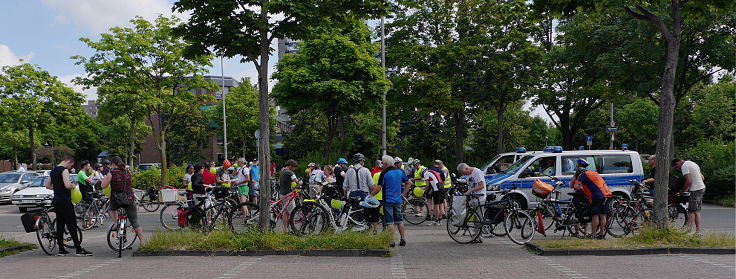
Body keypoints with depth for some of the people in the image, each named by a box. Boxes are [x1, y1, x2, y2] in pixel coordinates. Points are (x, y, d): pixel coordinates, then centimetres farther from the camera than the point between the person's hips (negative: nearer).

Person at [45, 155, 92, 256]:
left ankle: (61, 249, 13)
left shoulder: (53, 171, 15)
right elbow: (68, 185, -25)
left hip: (56, 201, 9)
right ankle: (79, 249, -5)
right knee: (72, 225, -6)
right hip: (65, 202, -9)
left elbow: (47, 186, 23)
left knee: (60, 225, 11)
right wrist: (73, 186, -5)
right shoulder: (64, 170, -13)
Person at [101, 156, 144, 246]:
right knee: (135, 222, 8)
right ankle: (142, 241, 6)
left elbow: (103, 186, -7)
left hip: (116, 199, -2)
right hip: (129, 199, 2)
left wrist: (105, 178, 11)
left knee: (111, 209, 35)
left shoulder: (112, 172, -8)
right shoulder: (128, 172, 4)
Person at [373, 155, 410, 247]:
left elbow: (379, 188, -13)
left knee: (389, 222, -1)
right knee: (399, 220, 14)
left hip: (388, 200, -5)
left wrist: (370, 195, -1)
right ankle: (403, 239, 17)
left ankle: (391, 242, -1)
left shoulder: (384, 173, -11)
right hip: (398, 200, 5)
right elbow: (409, 183, 11)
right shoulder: (400, 171, 6)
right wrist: (403, 193, 15)